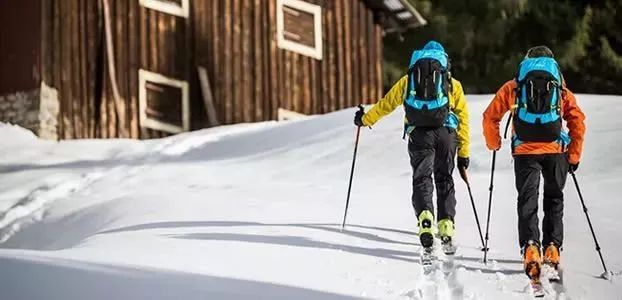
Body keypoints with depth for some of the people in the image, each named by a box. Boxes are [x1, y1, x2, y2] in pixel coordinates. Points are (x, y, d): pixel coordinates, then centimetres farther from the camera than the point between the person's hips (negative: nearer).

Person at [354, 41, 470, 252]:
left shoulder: (408, 80, 23)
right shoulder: (453, 84, 22)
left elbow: (386, 104, 30)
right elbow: (463, 118, 17)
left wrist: (365, 119, 46)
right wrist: (464, 153, 19)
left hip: (419, 133, 0)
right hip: (446, 132, 0)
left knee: (422, 179, -1)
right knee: (444, 180, 11)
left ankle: (425, 218, -27)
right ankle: (446, 229, 2)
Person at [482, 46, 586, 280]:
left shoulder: (513, 87, 15)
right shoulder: (561, 88, 16)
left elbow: (490, 117, 11)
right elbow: (578, 121, 7)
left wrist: (494, 145, 26)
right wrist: (574, 156, 12)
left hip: (525, 151, -1)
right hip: (556, 150, 1)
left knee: (527, 200, 0)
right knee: (554, 199, 14)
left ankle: (530, 247, -19)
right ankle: (552, 247, 5)